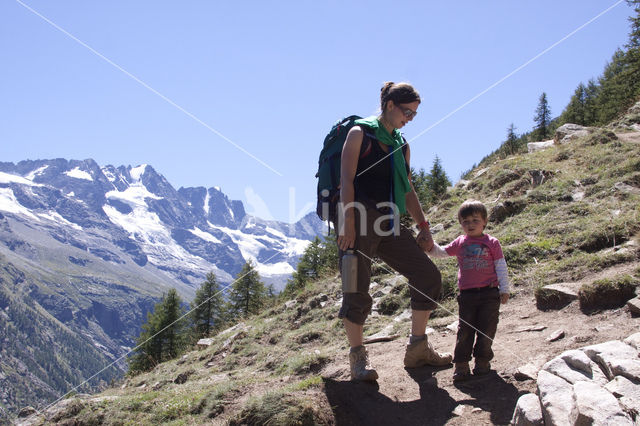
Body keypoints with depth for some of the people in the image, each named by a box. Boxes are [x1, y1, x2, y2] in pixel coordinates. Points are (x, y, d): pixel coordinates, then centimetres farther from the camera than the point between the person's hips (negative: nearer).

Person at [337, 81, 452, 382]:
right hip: (359, 219, -7)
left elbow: (407, 190, 22)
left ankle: (417, 349, 11)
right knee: (357, 290, -6)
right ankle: (357, 359, 5)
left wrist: (423, 226, 14)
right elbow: (347, 179, -9)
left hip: (388, 222, 7)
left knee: (428, 277, 1)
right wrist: (347, 222, -18)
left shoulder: (402, 145, 20)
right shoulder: (360, 133, 0)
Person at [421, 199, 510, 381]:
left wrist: (504, 289, 0)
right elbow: (442, 252, 13)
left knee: (486, 329, 3)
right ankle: (461, 364, 2)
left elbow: (501, 267, 3)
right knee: (464, 329, 0)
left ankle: (482, 360, 18)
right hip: (467, 294, 2)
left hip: (489, 293, -1)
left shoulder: (492, 243, 2)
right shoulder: (460, 243, 8)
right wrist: (431, 247, -7)